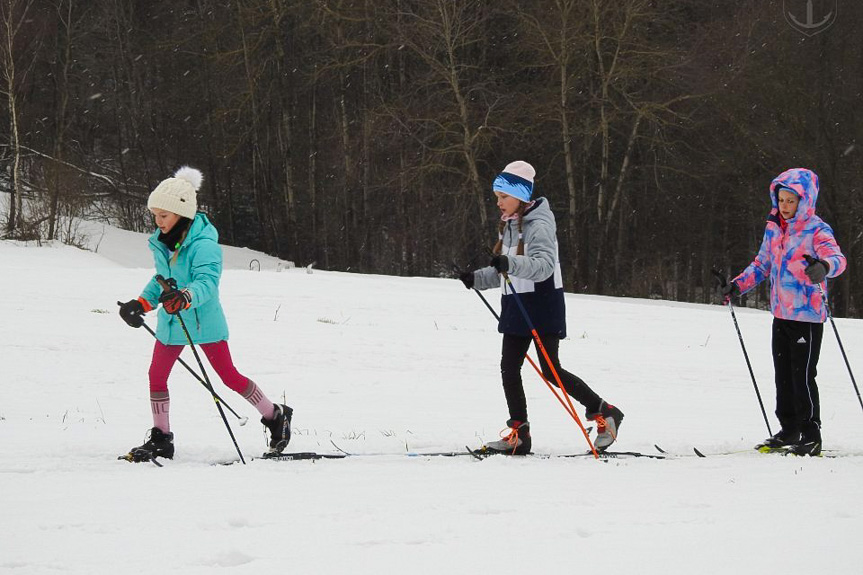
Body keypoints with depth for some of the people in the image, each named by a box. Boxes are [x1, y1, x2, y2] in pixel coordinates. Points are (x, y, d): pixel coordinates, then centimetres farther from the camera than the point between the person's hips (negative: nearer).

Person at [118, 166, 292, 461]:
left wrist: (186, 297, -53)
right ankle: (161, 440, 16)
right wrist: (142, 304, 8)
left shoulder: (203, 244, -22)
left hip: (204, 322, -7)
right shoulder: (161, 242, 3)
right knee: (156, 376, 4)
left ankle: (275, 416, 19)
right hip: (170, 323, 7)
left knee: (229, 376, 0)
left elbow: (207, 282, -34)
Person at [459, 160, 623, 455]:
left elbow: (544, 265, -30)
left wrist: (510, 263, -44)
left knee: (551, 370, -7)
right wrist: (477, 278, 8)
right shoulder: (509, 226, 14)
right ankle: (518, 434, 6)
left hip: (543, 306, -9)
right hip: (516, 307, 9)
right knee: (509, 368, 2)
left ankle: (605, 414, 6)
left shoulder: (539, 225, -14)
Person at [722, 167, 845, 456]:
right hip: (781, 314, 7)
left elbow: (836, 258, -29)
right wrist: (738, 285, 10)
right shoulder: (774, 229, 9)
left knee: (803, 377, -5)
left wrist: (824, 267, -51)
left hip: (807, 316, -7)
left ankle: (811, 437, 2)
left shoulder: (817, 231, -11)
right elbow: (762, 265, 22)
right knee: (783, 375, 12)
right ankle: (789, 430, 24)